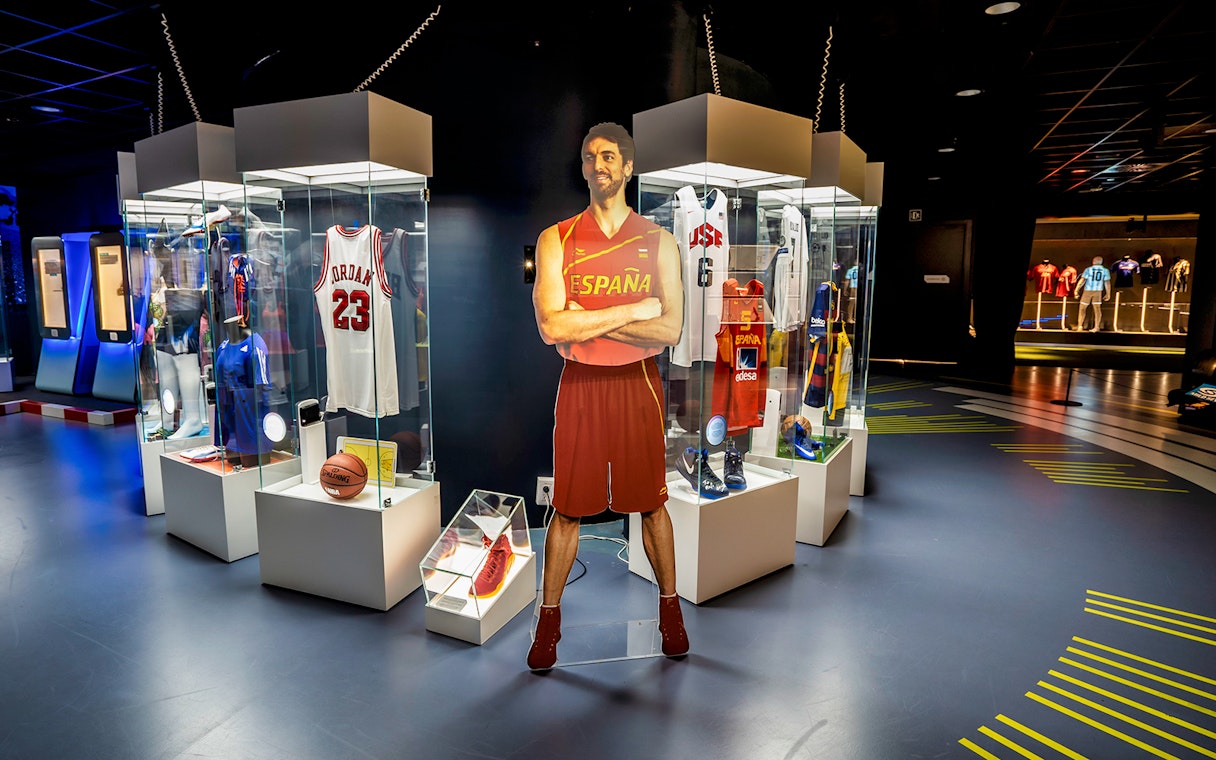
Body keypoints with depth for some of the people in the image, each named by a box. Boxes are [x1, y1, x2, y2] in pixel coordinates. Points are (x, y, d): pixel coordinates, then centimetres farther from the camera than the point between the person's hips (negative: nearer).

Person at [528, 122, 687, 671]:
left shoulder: (658, 241, 2)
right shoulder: (556, 239, 0)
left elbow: (670, 331, -8)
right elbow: (552, 327, -14)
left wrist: (587, 322, -14)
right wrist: (634, 310, -14)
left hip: (638, 383, 1)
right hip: (580, 385, 0)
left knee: (650, 501, 12)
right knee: (568, 506, 7)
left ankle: (670, 606, 32)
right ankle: (549, 618, 25)